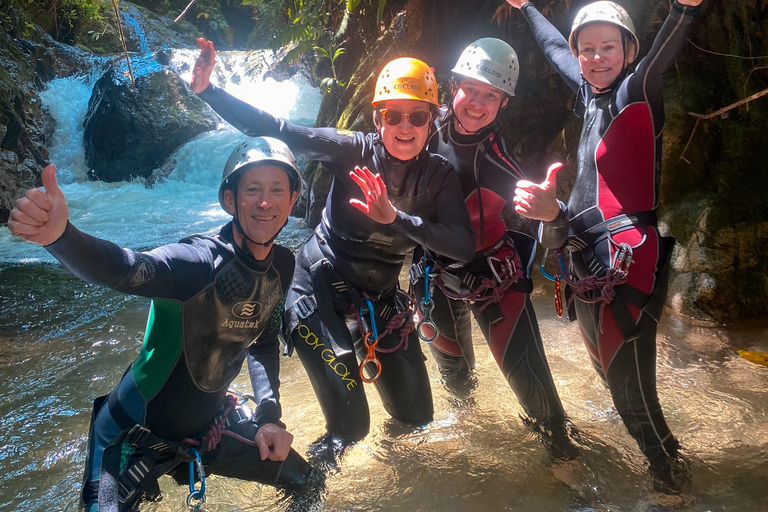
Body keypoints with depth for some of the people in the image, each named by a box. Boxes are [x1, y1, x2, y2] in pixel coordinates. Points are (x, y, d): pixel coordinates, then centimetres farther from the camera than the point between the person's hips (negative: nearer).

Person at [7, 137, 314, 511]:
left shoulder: (282, 265, -7)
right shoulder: (204, 259, -28)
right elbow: (126, 270, -47)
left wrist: (269, 416, -4)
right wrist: (60, 236, -67)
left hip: (210, 424, 6)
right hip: (138, 435, -6)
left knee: (300, 479, 18)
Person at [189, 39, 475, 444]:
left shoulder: (439, 175, -7)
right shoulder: (354, 150, -14)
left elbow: (463, 247, -20)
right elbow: (275, 131, -18)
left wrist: (395, 217, -33)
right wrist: (207, 91, -28)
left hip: (381, 299, 4)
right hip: (321, 288, -4)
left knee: (416, 415, 15)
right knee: (350, 425, -11)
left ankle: (364, 348, 41)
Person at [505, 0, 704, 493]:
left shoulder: (637, 92, -7)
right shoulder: (592, 93, 12)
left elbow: (664, 52, -29)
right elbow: (553, 48, 30)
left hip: (628, 255, -8)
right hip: (588, 251, 8)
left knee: (628, 379, -10)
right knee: (606, 365, 19)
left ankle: (669, 470, 12)